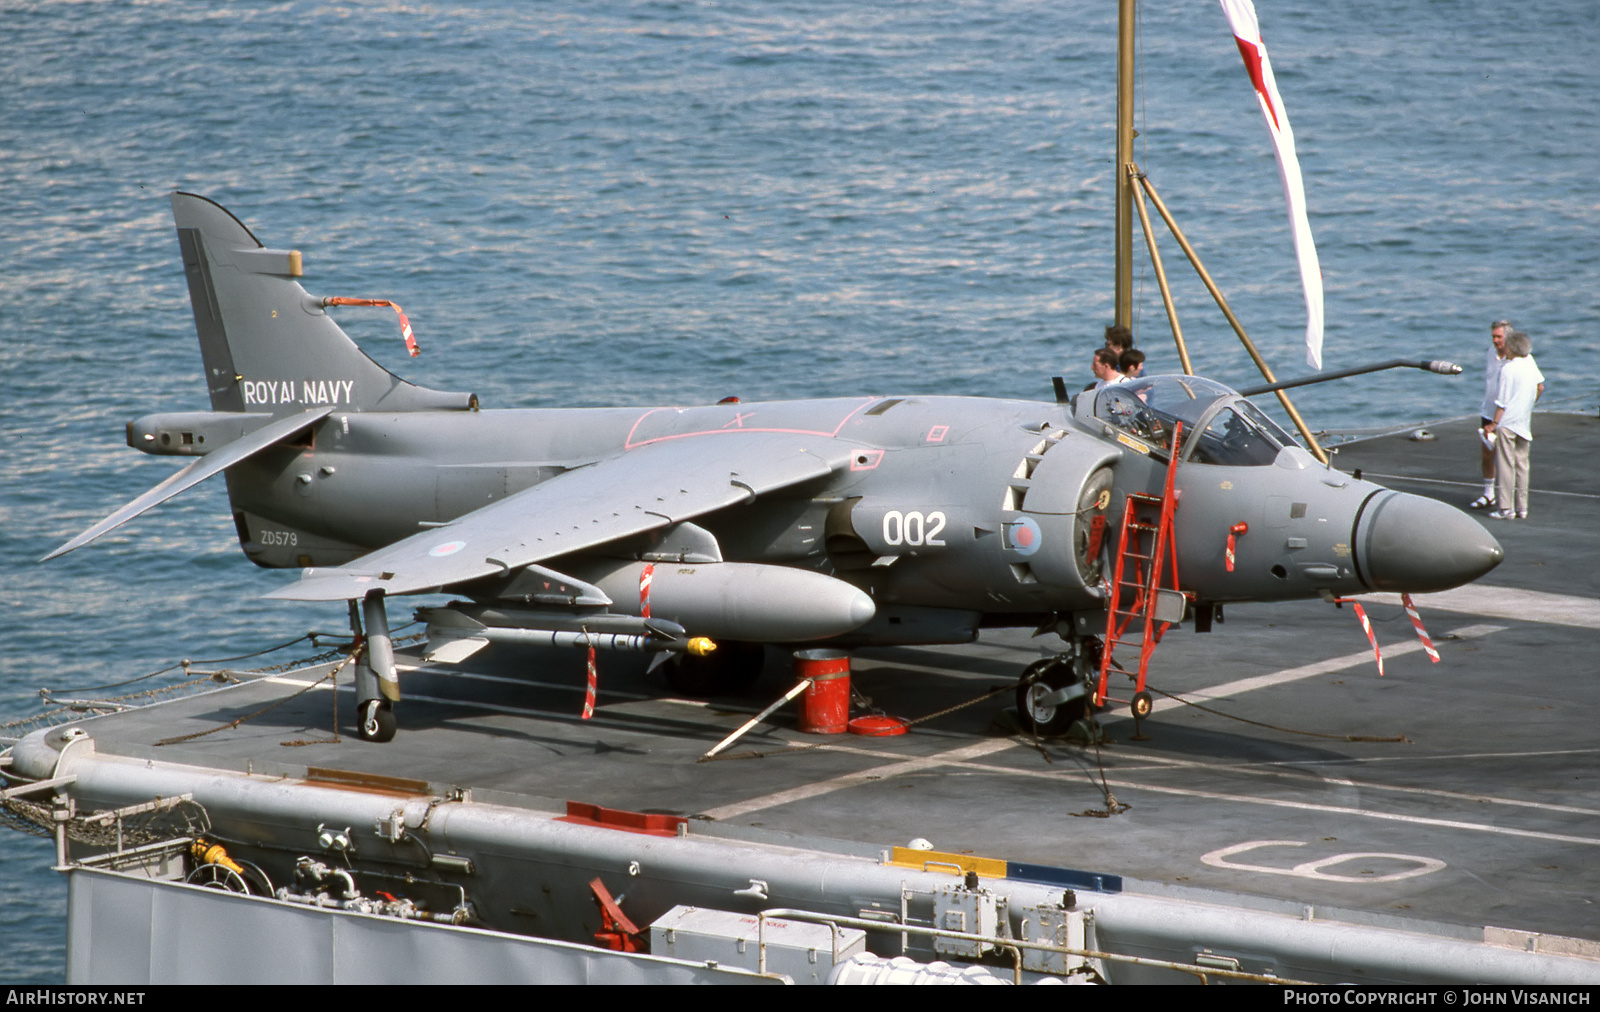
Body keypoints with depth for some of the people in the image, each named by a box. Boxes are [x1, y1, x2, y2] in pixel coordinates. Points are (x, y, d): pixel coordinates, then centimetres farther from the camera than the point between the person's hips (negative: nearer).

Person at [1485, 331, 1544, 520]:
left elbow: (1502, 400, -14)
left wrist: (1494, 424, -8)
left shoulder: (1508, 368, -15)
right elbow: (1540, 387, 15)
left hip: (1507, 421, -7)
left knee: (1505, 465, -3)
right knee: (1522, 465, 11)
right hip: (1524, 423, 7)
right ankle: (1522, 508, 12)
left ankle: (1506, 508, -4)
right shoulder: (1530, 361, 4)